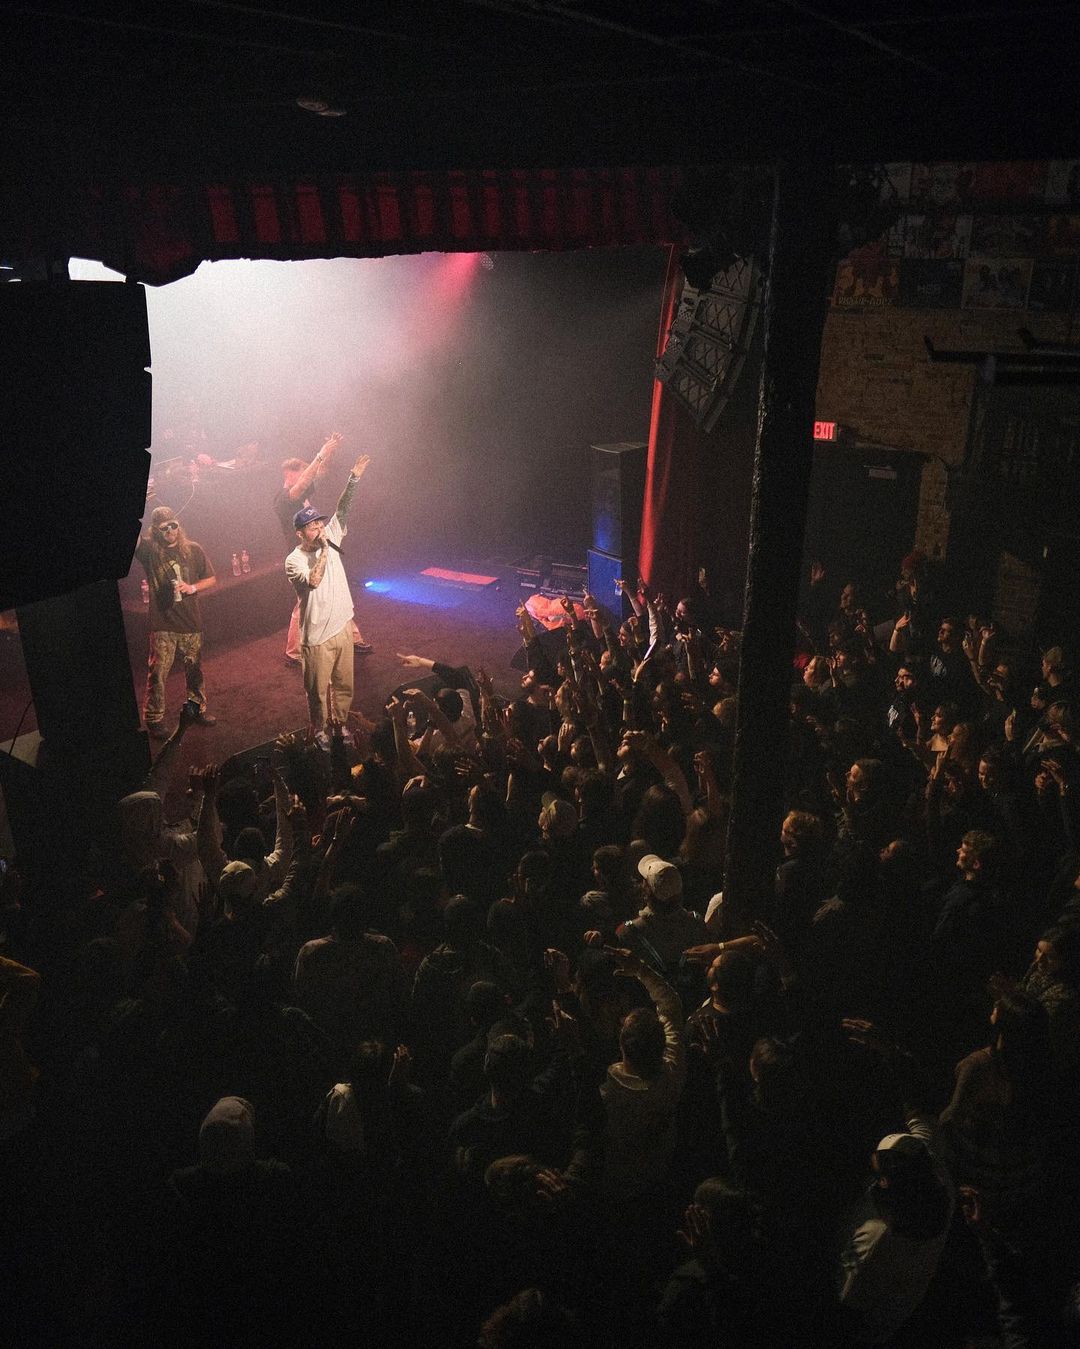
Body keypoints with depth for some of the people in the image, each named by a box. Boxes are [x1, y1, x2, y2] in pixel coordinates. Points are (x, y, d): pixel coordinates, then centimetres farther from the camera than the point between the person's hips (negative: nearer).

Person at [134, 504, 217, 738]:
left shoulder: (193, 550, 3)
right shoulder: (149, 549, -3)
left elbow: (211, 579, 8)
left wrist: (193, 587, -9)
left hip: (191, 623, 3)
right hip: (162, 625, -3)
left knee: (194, 669, 15)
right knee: (157, 674, -2)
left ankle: (197, 708, 33)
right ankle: (154, 719, 8)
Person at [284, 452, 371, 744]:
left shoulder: (330, 539, 0)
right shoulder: (294, 560, -14)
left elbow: (342, 510, -7)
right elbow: (314, 581, -32)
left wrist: (354, 479, -19)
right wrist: (324, 549, -27)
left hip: (342, 626, 5)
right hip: (317, 637, -5)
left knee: (344, 685, 18)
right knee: (318, 691, 11)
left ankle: (340, 725, 37)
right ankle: (320, 731, 30)